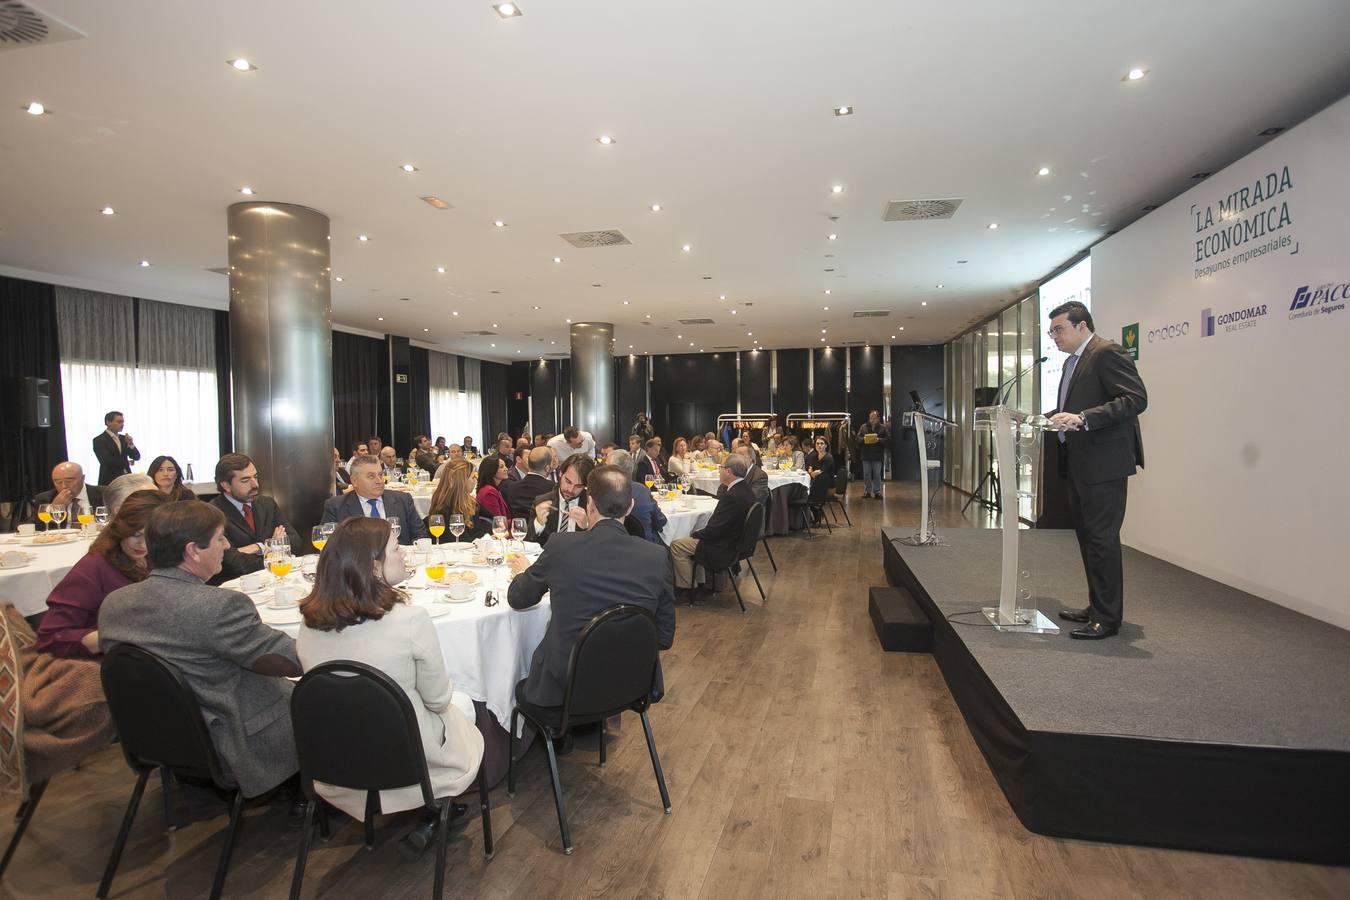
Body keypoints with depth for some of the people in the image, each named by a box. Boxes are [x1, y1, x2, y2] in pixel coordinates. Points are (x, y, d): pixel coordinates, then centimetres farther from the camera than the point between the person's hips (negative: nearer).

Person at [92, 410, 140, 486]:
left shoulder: (123, 438, 13)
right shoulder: (99, 440, -4)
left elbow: (136, 457, 8)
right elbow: (106, 461, -14)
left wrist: (131, 444, -9)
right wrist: (127, 462, -2)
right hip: (109, 481, -5)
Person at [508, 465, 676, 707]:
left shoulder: (561, 546, -16)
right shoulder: (658, 557, -13)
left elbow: (516, 599, 3)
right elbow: (665, 638, -2)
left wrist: (523, 572, 25)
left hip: (564, 690, -2)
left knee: (521, 688, 28)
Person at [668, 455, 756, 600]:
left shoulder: (732, 496, -28)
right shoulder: (746, 490, 2)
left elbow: (714, 531, -24)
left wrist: (696, 534, -8)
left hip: (724, 550, -10)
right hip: (736, 542, 10)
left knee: (676, 545, 0)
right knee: (694, 538, 26)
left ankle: (687, 588, 11)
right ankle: (697, 581, 28)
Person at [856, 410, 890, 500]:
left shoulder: (883, 427, 1)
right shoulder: (863, 427, 6)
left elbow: (888, 440, -5)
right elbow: (858, 438, 4)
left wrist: (879, 440, -20)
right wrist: (863, 439, -17)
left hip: (878, 455, -1)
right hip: (866, 455, 2)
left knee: (877, 475, 4)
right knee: (866, 474, 6)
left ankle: (877, 492, 13)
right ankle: (867, 491, 16)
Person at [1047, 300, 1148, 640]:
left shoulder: (1107, 353, -11)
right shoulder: (1072, 361, 18)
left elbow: (1136, 399, -20)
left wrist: (1082, 419, -29)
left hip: (1103, 463, -10)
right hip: (1079, 463, 10)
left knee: (1102, 538, -4)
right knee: (1087, 536, 15)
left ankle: (1108, 618, 6)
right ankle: (1097, 607, 26)